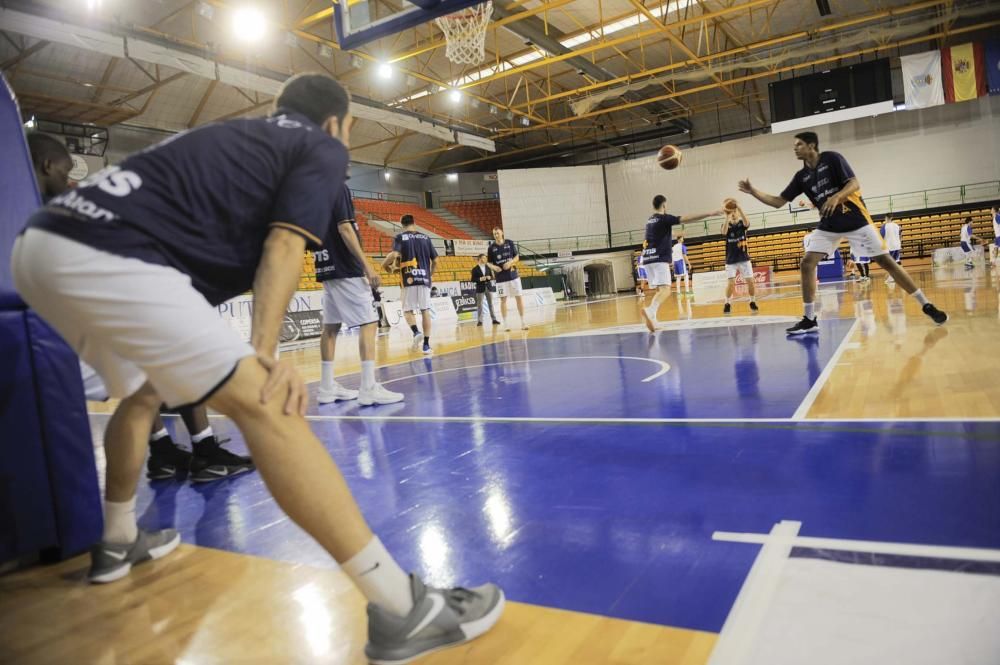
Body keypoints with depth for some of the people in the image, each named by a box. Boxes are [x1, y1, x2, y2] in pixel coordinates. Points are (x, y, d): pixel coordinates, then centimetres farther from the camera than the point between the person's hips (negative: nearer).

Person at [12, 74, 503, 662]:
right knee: (265, 404, -17)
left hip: (42, 243, 10)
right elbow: (284, 248, -7)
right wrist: (265, 355, -16)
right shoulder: (323, 147, 10)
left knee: (143, 395, 29)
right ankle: (403, 611, -17)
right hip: (105, 256, -10)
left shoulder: (239, 133, 30)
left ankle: (118, 543, 46)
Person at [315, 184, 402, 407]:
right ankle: (369, 388, -13)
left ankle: (327, 387, 14)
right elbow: (344, 229, -17)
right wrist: (366, 265, -19)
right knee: (368, 323, -8)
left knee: (330, 327, 10)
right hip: (346, 270, -9)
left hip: (327, 270, 9)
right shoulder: (338, 188, -8)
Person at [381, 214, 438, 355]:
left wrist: (386, 264, 4)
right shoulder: (425, 237, 12)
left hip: (410, 279, -3)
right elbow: (435, 260, 11)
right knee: (425, 310, 6)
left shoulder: (400, 237, 1)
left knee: (407, 310, 9)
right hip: (424, 278, 3)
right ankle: (426, 344, 4)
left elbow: (394, 254, -17)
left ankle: (416, 332, -18)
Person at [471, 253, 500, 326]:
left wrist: (490, 277, -10)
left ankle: (494, 319, 11)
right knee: (479, 305, -1)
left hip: (488, 287, 3)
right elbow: (473, 280, -5)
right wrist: (480, 279, -19)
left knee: (490, 304, 6)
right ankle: (480, 321, 3)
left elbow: (492, 277, 11)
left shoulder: (488, 267, 7)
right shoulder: (475, 269, -4)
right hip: (480, 288, -3)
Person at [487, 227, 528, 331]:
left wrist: (510, 262, -14)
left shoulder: (510, 243, 1)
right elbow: (489, 263, 4)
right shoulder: (491, 248, -1)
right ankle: (506, 323, 9)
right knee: (503, 300, 1)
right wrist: (494, 267, -18)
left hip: (513, 275, 1)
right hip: (501, 278, -1)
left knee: (519, 297, 1)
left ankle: (523, 322, 9)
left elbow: (517, 257, 5)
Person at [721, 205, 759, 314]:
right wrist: (727, 216, -38)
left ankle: (752, 302, 17)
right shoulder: (727, 224, 0)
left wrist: (740, 210, -42)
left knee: (750, 281, -1)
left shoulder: (742, 223, 0)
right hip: (731, 260, -1)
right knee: (730, 283, -10)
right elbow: (724, 232, -25)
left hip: (744, 258, 1)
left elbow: (747, 223, -26)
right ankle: (727, 303, 6)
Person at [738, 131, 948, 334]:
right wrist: (752, 191, -5)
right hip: (828, 225, 5)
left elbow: (855, 183, -15)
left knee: (885, 260, -5)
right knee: (807, 262, -12)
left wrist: (837, 196, -34)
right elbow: (779, 202, 5)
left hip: (856, 220, -5)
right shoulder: (801, 176, 6)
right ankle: (809, 320, -8)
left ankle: (926, 305, 7)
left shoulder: (832, 158, -9)